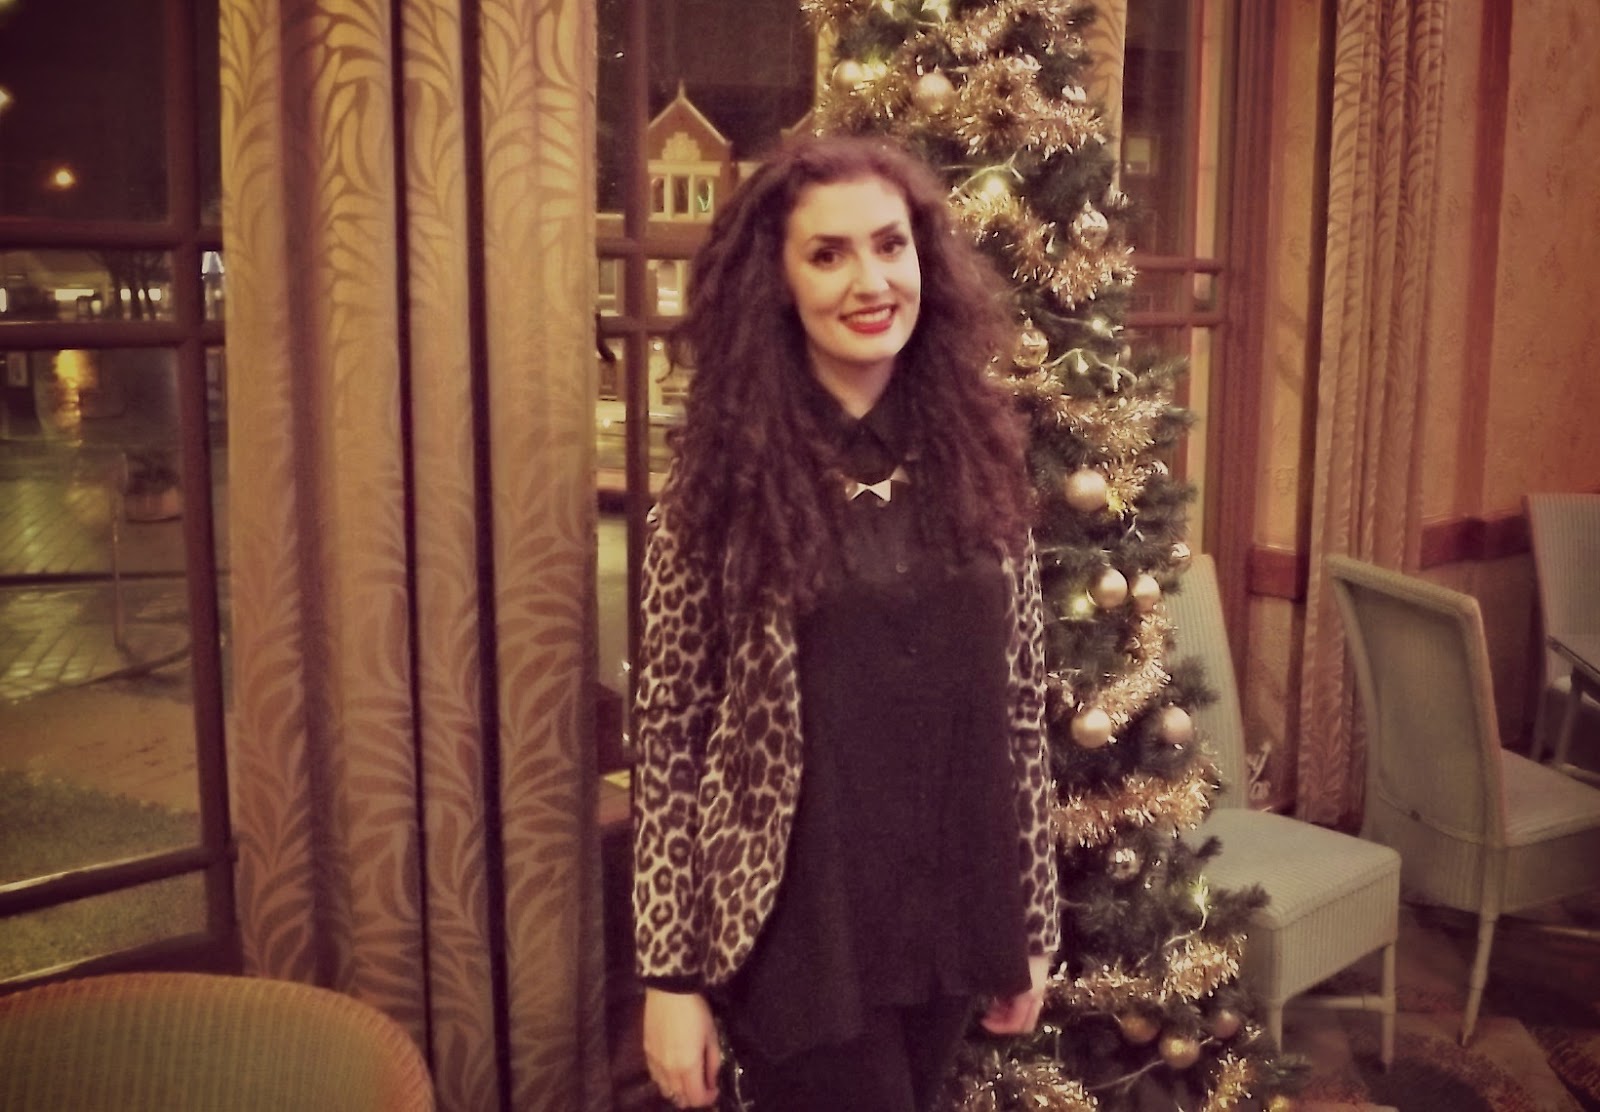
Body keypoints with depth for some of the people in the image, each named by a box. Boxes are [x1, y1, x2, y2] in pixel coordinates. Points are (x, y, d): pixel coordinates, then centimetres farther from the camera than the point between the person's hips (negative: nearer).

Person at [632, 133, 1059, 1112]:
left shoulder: (981, 458, -1)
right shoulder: (723, 481, -10)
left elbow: (1021, 708, 4)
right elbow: (669, 736, -8)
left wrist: (1031, 922, 6)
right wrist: (670, 972, -8)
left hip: (950, 920, 4)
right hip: (799, 933, -4)